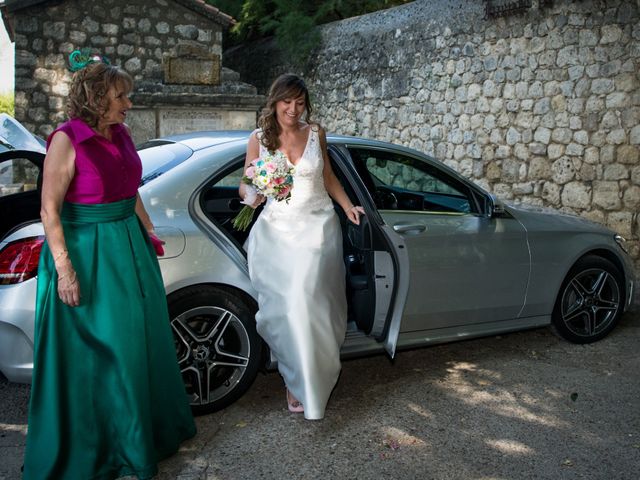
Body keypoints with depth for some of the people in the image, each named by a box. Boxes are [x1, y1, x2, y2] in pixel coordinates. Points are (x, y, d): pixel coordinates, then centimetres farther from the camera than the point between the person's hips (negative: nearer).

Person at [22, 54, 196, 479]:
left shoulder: (121, 135, 5)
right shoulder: (67, 140, -16)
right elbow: (49, 211, -17)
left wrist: (148, 232, 16)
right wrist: (64, 270, -20)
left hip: (129, 246, 7)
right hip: (87, 252, -7)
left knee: (140, 338, 17)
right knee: (95, 351, 6)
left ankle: (148, 426, 39)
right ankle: (92, 446, 28)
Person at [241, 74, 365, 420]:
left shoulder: (315, 133, 6)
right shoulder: (259, 139, 2)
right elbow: (245, 186, 3)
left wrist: (348, 206, 7)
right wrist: (253, 193, -20)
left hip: (317, 225, 0)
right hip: (278, 229, 0)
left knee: (305, 299, -10)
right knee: (284, 303, -6)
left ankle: (308, 380, 10)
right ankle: (297, 379, 11)